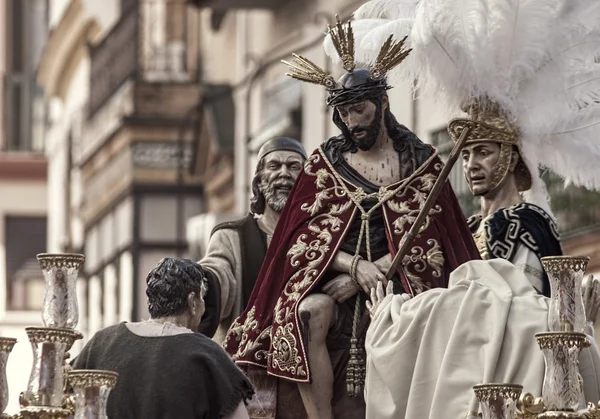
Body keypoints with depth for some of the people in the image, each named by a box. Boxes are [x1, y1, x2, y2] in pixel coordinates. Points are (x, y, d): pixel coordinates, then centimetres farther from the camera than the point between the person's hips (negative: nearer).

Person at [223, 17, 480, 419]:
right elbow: (305, 238, 2)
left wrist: (368, 275, -14)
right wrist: (356, 266, -17)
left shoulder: (421, 162, 6)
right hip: (334, 280, 1)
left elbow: (431, 246, -2)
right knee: (307, 312, -34)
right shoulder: (325, 162, 10)